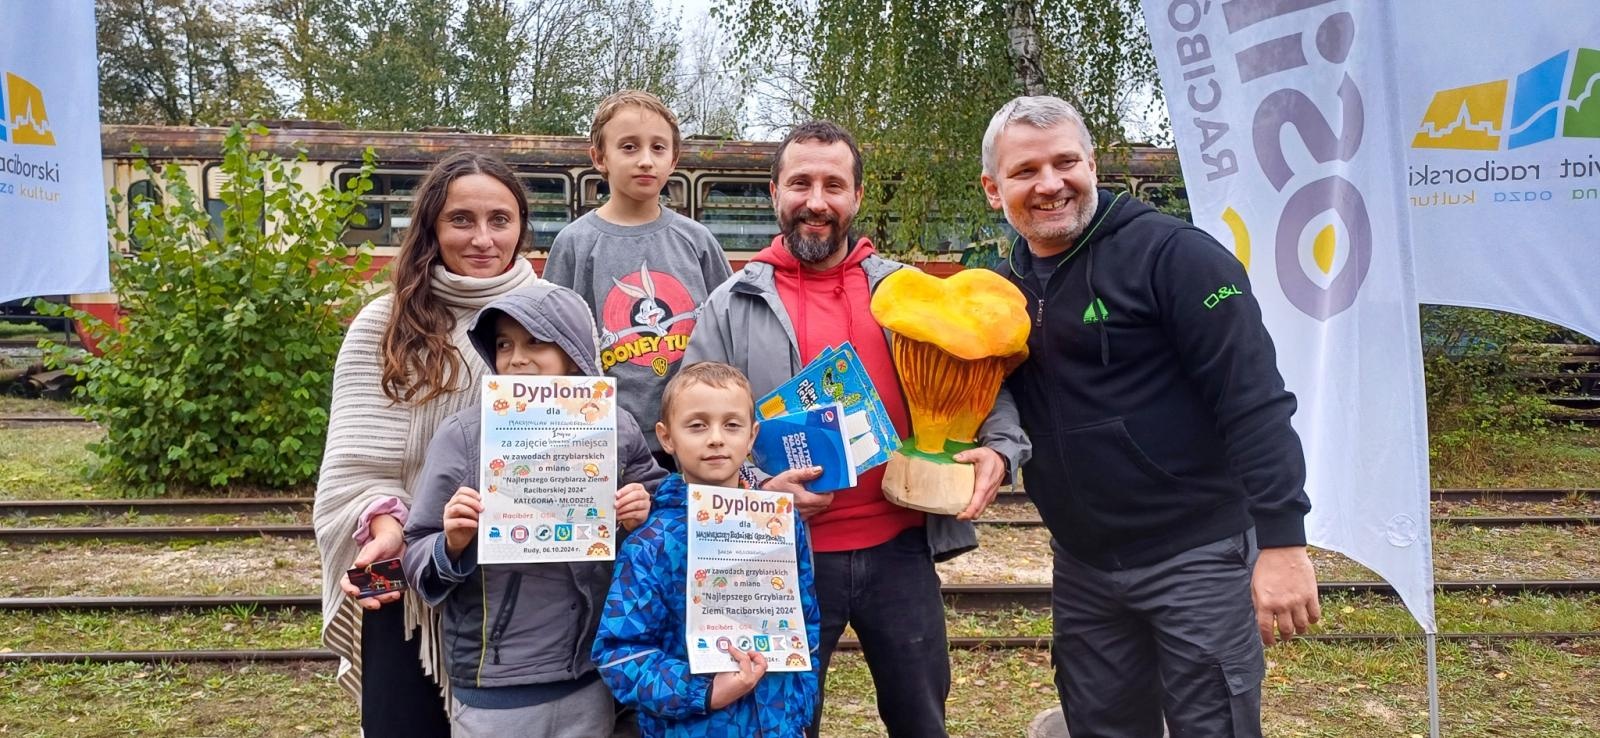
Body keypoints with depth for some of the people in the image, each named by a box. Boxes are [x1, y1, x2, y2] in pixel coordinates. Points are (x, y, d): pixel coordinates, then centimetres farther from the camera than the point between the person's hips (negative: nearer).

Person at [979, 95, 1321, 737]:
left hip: (1198, 556, -6)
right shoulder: (1005, 286, 5)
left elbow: (1254, 401, -18)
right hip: (1081, 569, 6)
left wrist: (1282, 540, -22)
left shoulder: (1171, 253, -14)